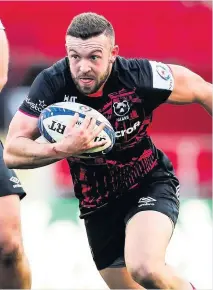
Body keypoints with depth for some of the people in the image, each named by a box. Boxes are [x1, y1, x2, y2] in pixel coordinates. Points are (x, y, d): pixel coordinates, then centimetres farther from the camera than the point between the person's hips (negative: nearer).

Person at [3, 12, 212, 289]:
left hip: (151, 184, -4)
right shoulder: (52, 83, -20)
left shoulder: (140, 76, -24)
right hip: (98, 204, 4)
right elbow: (12, 153, -21)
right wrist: (63, 149, -39)